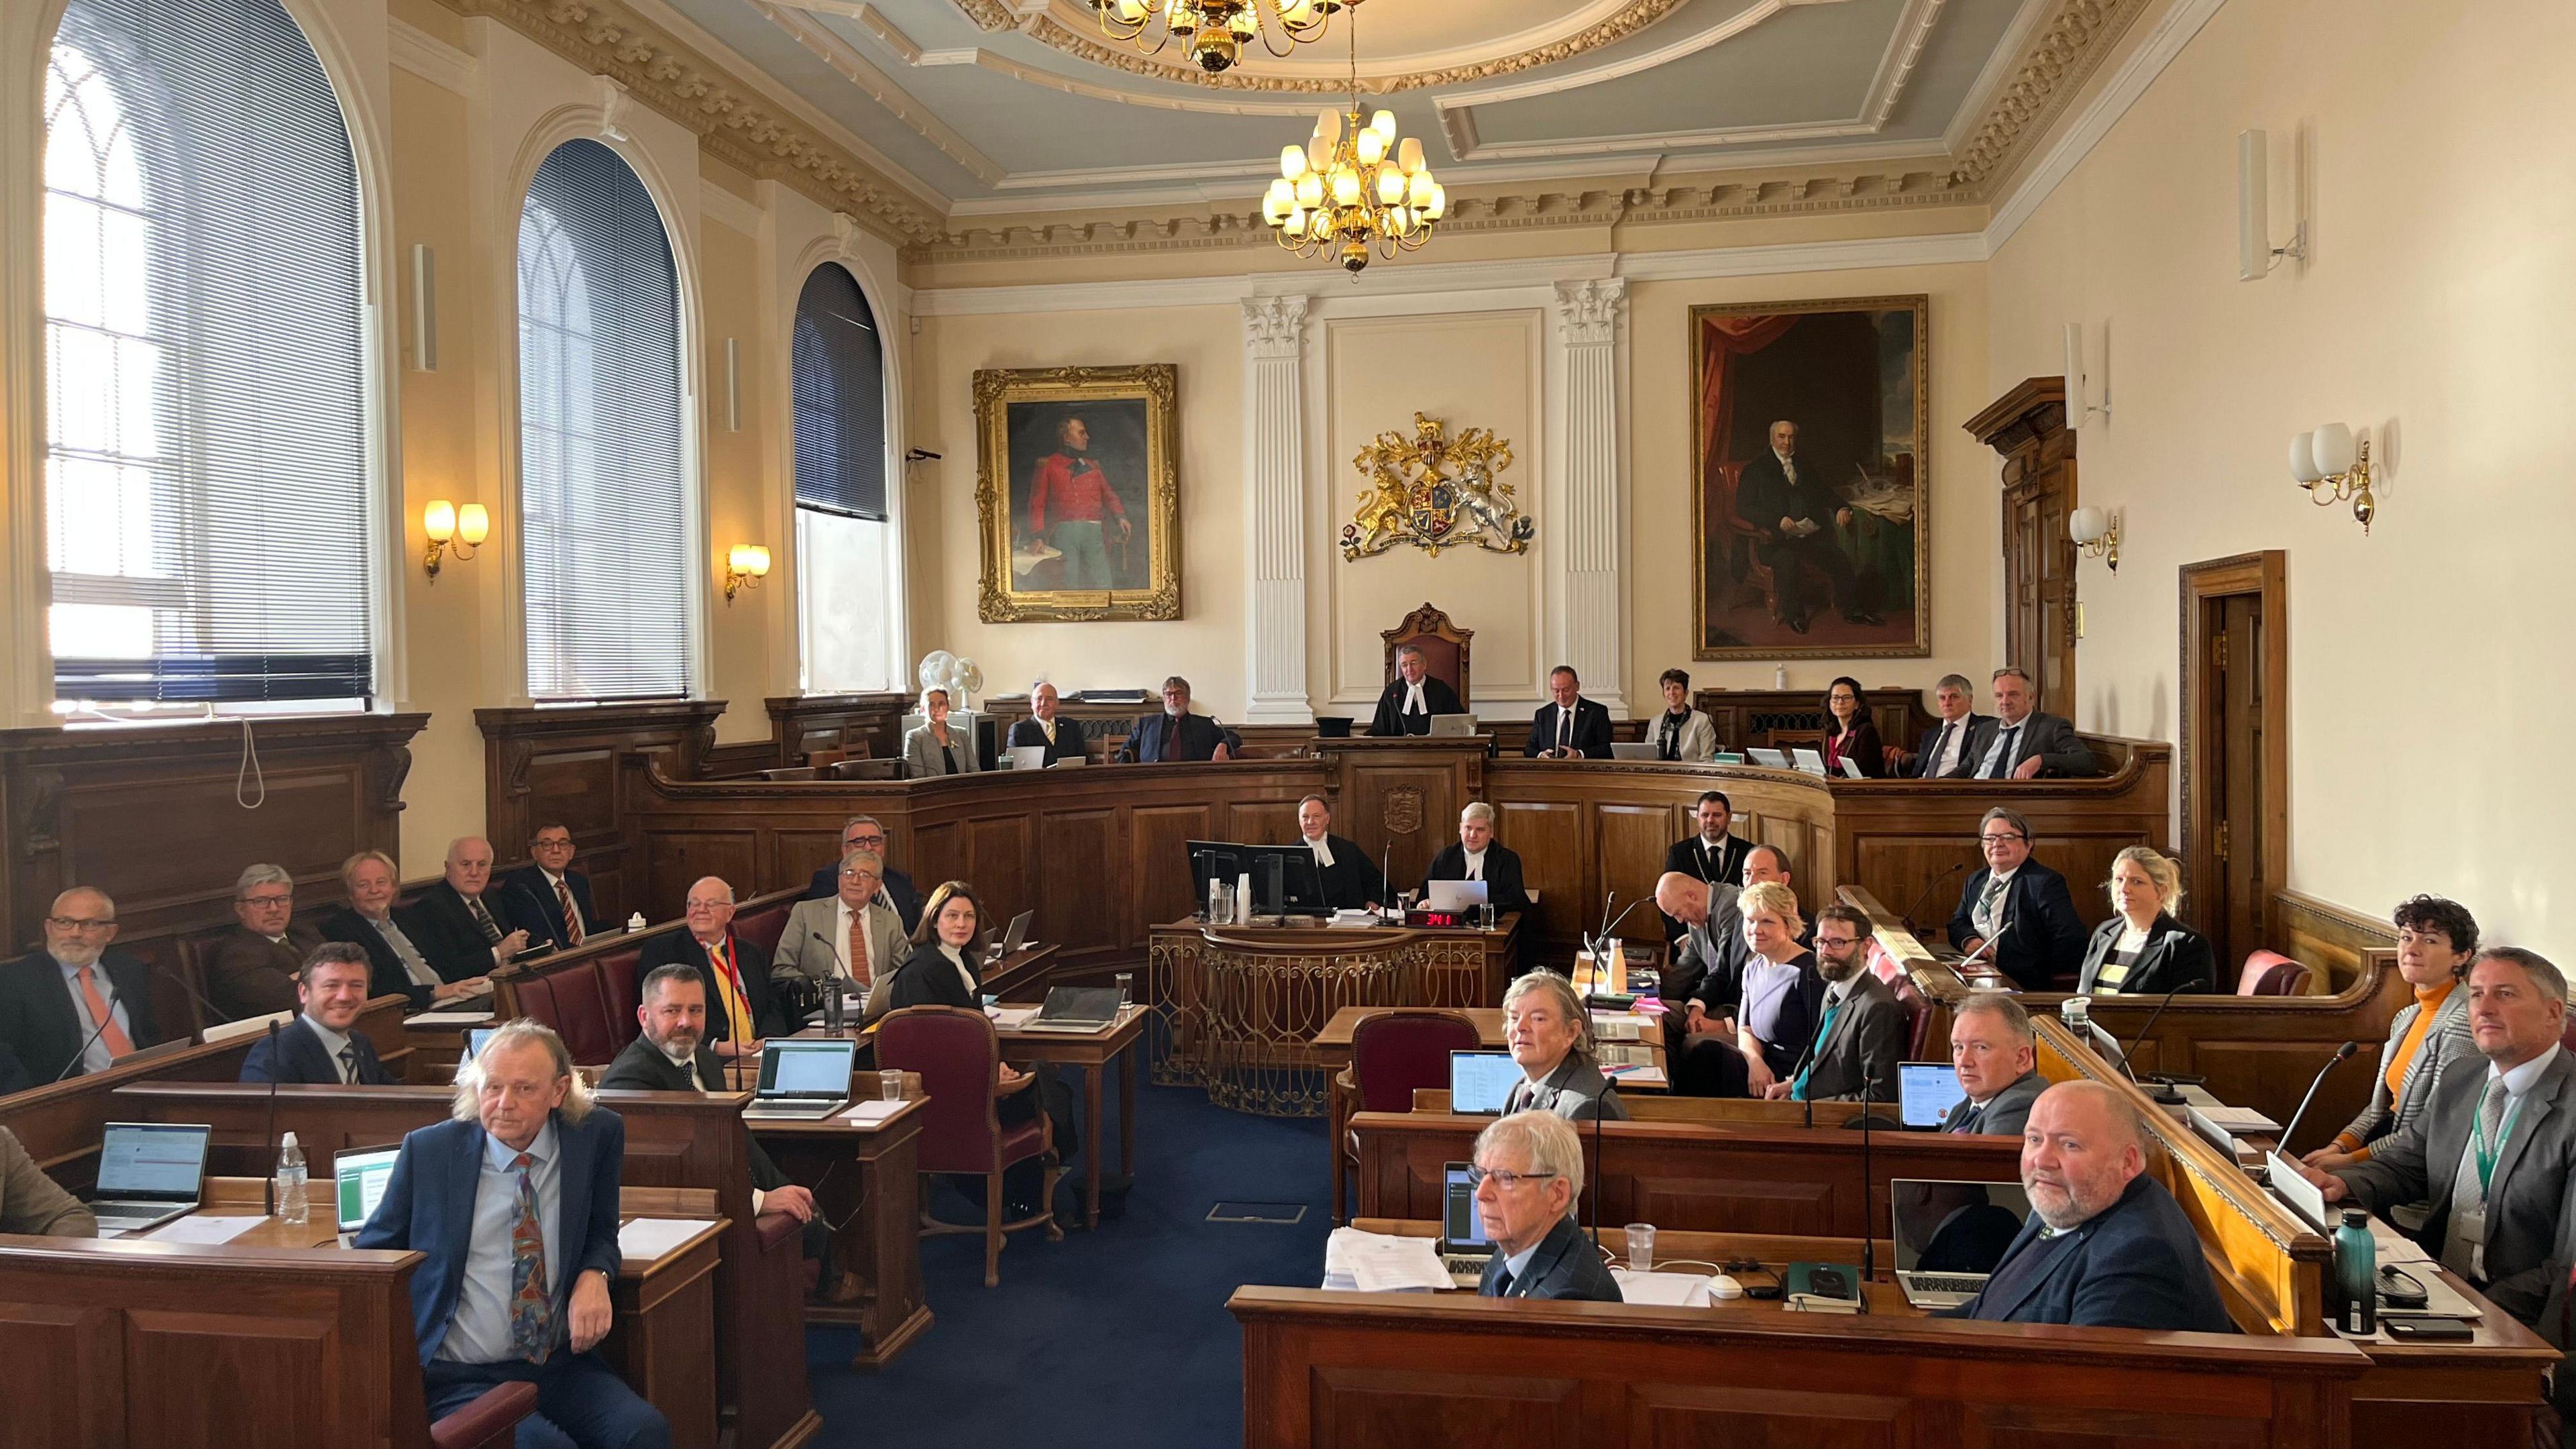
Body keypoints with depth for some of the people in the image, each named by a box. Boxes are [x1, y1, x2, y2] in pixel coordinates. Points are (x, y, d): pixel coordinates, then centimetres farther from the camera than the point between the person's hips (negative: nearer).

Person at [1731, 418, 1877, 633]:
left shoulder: (1805, 468, 24)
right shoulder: (1756, 470, 7)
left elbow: (1825, 495, 25)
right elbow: (1743, 508, -4)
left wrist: (1842, 508, 0)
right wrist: (1779, 520, -18)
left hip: (1812, 534, 5)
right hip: (1779, 540, -5)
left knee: (1840, 559, -19)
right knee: (1789, 560, -35)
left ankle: (1852, 610, -4)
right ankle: (1793, 615, -18)